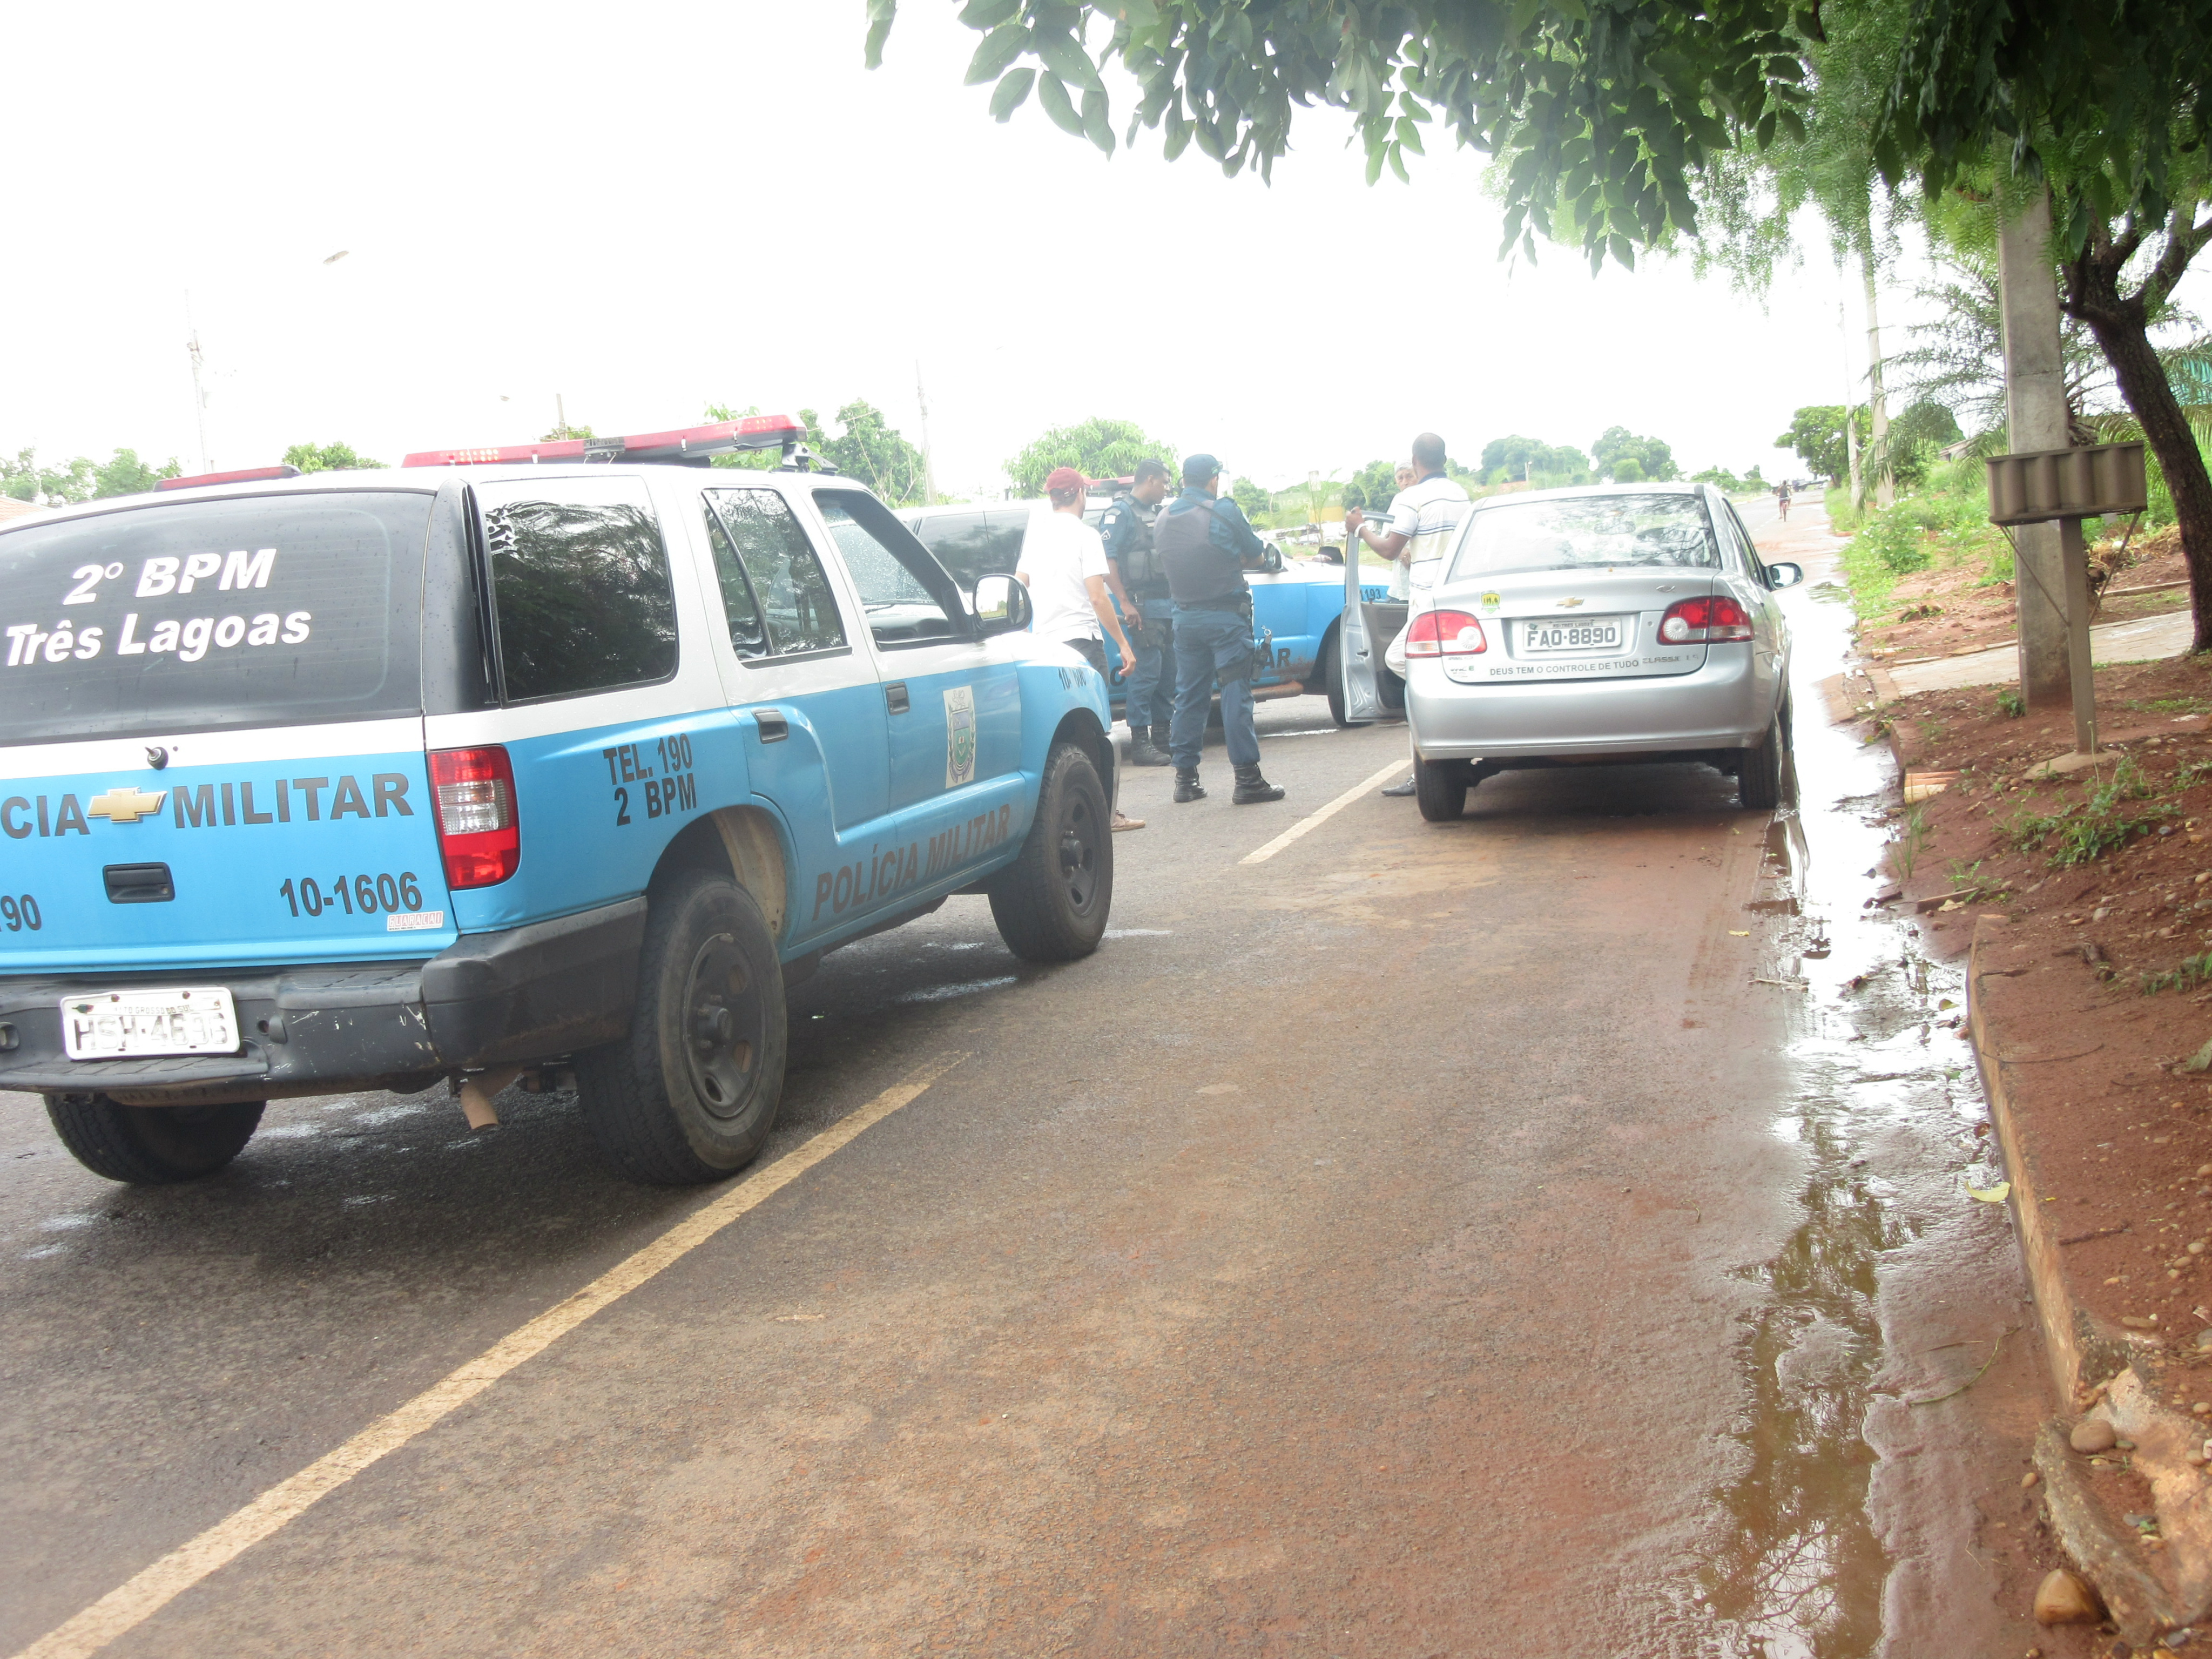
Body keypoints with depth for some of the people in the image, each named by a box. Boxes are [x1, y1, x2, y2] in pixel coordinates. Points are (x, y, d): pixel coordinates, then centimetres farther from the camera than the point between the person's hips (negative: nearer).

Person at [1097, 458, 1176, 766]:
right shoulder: (1121, 513, -6)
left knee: (1168, 672, 10)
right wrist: (1125, 603, -21)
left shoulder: (1158, 513, 21)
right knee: (1146, 673, -9)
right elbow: (1107, 560, -15)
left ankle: (1162, 736, 18)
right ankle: (1140, 744, -6)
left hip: (1169, 603, 9)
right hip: (1144, 606, -8)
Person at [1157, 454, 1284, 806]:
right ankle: (1247, 779, -5)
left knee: (1188, 697, 11)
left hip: (1185, 615, 5)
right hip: (1225, 615, -5)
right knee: (1236, 694, -4)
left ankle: (1185, 777, 13)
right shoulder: (1224, 512, -10)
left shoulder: (1163, 518, 5)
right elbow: (1254, 557, -1)